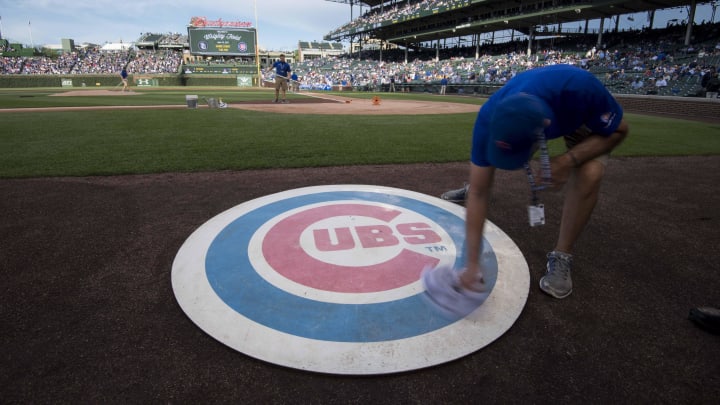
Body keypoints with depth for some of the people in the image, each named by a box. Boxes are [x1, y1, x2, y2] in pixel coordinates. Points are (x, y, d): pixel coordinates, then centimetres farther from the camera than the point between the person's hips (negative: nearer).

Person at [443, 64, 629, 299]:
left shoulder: (581, 88, -45)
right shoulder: (489, 118, -38)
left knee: (589, 174, -27)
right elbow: (479, 194, -33)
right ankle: (469, 187, 41)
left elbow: (618, 131, -23)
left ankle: (561, 258, -8)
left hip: (584, 119, -2)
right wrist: (472, 264, -35)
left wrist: (569, 160, -42)